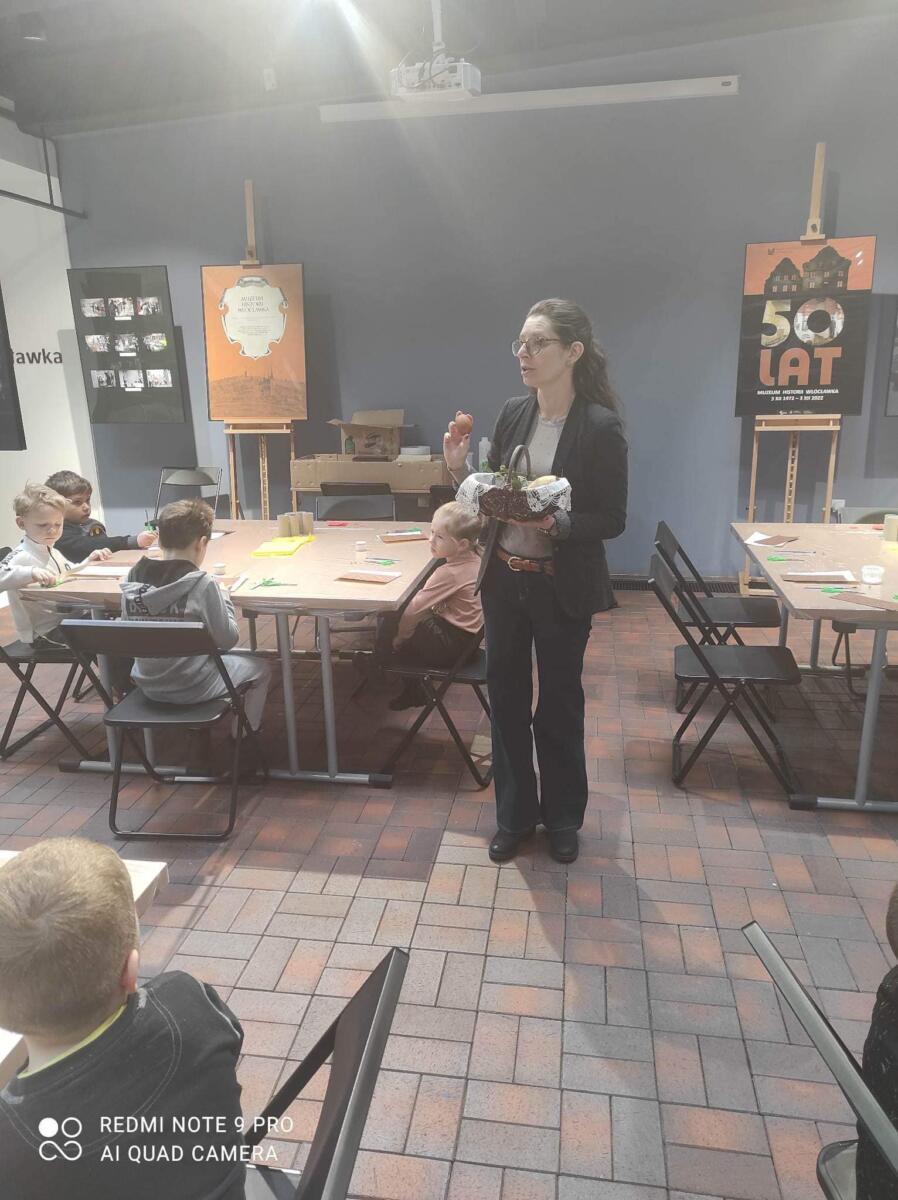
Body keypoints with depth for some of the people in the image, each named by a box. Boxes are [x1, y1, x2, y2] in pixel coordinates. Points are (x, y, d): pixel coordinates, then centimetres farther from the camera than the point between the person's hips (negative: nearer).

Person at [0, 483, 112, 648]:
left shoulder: (52, 552, 13)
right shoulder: (21, 557, -18)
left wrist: (88, 561, 11)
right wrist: (30, 573, -49)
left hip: (65, 619, 9)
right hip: (44, 633, -9)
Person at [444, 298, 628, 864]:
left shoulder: (601, 426, -13)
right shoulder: (513, 413, 1)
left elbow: (612, 521, -12)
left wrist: (556, 524, -27)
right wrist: (460, 468, -10)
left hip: (562, 588, -4)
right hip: (504, 578, 5)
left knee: (559, 703, 11)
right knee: (507, 696, 13)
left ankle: (563, 817, 34)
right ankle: (515, 814, 32)